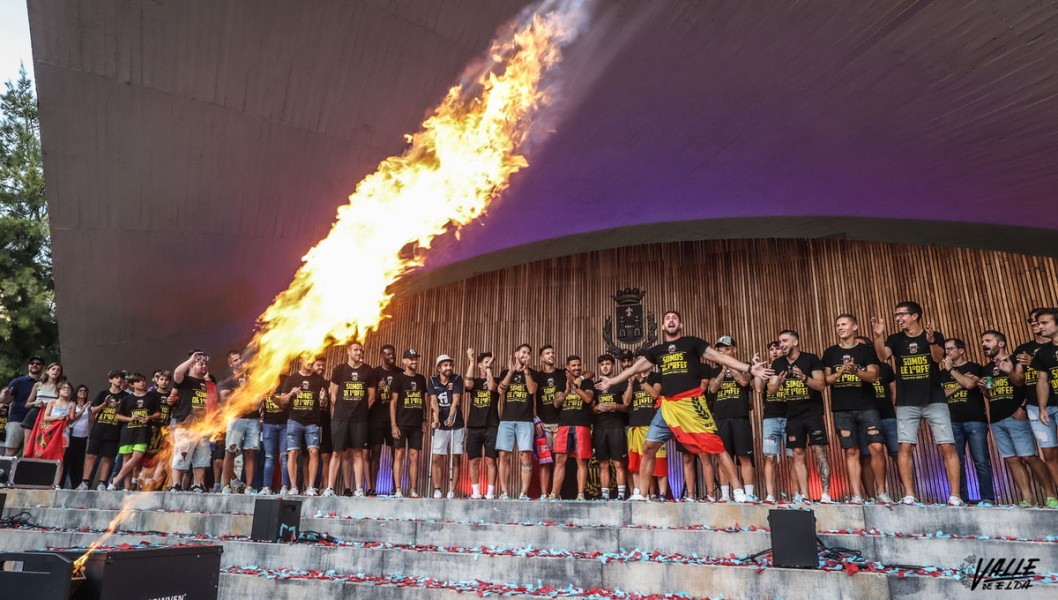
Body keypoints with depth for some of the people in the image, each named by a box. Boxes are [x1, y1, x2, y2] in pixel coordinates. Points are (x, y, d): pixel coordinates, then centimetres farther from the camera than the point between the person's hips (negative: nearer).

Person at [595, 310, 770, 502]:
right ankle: (639, 493, 12)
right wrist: (611, 381, 25)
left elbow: (719, 357, 0)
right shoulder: (657, 350, 17)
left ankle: (738, 491, 0)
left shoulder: (692, 342, 5)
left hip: (692, 402, -4)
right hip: (667, 405, 4)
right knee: (648, 447, 2)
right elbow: (635, 367, 22)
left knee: (716, 445, -8)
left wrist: (749, 368, -8)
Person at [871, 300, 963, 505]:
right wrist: (878, 335, -27)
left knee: (947, 447, -5)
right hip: (906, 403, 2)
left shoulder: (935, 336, 3)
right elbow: (882, 355, -11)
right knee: (905, 447, -3)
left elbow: (938, 357, -15)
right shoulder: (895, 339, 7)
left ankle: (955, 496, 1)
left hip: (934, 400, -1)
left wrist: (931, 341, -35)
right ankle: (909, 495, 1)